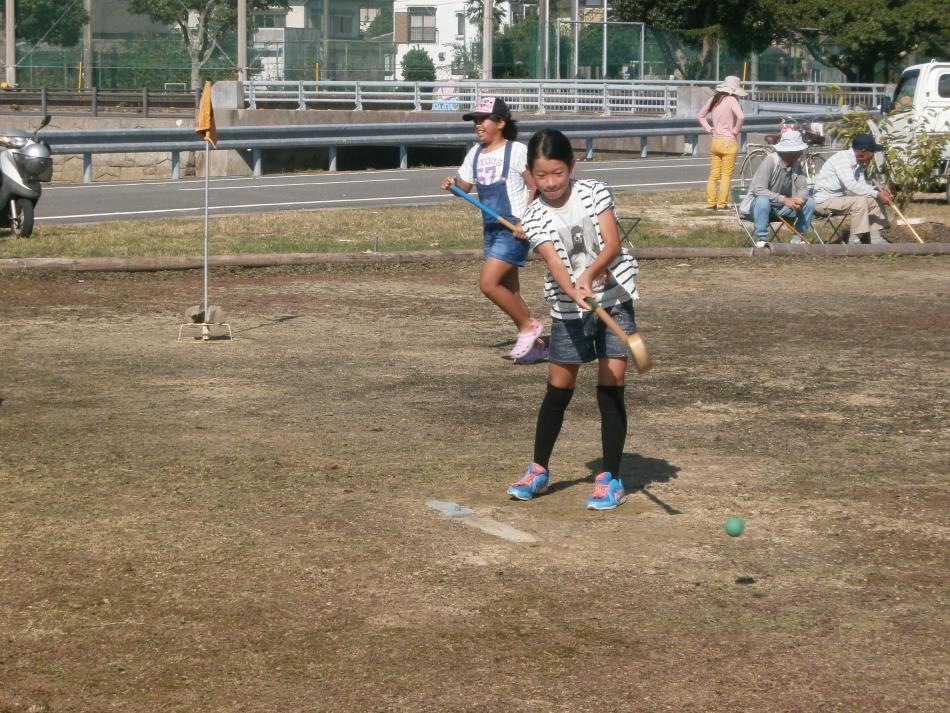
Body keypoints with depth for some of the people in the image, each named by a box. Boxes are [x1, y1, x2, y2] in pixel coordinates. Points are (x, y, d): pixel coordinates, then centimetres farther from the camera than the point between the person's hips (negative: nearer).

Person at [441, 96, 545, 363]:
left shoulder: (516, 151, -11)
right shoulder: (475, 154, 9)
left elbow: (536, 187, -10)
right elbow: (464, 186, 16)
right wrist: (453, 184, -7)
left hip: (514, 228, -8)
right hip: (492, 229, 8)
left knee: (488, 283, -17)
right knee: (508, 291, 11)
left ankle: (528, 325, 0)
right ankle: (535, 344, 21)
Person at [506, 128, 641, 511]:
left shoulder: (595, 192, -6)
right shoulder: (535, 218, -6)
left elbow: (611, 243, -15)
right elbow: (555, 262, -19)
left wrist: (590, 274, -32)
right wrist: (574, 292, -39)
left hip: (614, 300, -1)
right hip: (568, 311, 1)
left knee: (611, 390, -4)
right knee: (557, 391, 9)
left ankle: (610, 479, 5)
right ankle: (538, 470, 26)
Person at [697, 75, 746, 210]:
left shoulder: (713, 99, 7)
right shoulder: (731, 100, -13)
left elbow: (700, 115, 18)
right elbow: (741, 116, -28)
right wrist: (736, 130, -13)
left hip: (715, 142, 6)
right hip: (728, 142, -6)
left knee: (713, 174, 10)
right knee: (726, 175, 1)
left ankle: (710, 203, 11)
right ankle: (722, 203, 1)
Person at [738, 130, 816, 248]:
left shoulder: (796, 165, -5)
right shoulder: (770, 161, -24)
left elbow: (803, 188, -5)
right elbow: (758, 189, -29)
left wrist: (798, 200, -30)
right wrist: (784, 199, -35)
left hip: (782, 207, 6)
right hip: (758, 204, -6)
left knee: (810, 201, -10)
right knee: (763, 200, -38)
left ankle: (797, 239, 1)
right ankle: (761, 240, -28)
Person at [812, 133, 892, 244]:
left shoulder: (858, 162, 4)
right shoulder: (843, 158, -23)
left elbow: (862, 185, 11)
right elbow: (851, 185, -34)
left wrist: (879, 190, -9)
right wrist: (877, 194, -32)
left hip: (839, 198, 10)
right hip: (824, 200, -10)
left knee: (875, 201, 5)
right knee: (860, 201, -28)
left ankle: (875, 239, 6)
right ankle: (855, 241, -22)